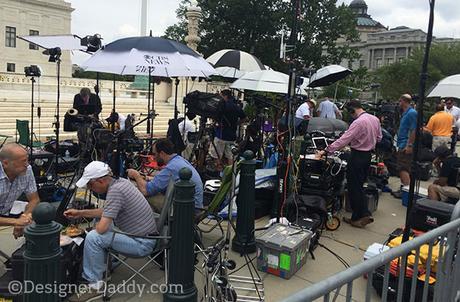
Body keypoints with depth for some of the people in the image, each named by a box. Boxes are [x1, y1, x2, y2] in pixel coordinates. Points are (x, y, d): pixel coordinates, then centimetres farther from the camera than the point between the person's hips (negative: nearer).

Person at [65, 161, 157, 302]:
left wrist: (97, 226, -2)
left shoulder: (115, 190, -23)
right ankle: (105, 264, 29)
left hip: (142, 244, -10)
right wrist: (80, 213, 17)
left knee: (93, 237, -18)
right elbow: (107, 212, 20)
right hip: (144, 235, 10)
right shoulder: (121, 181, 4)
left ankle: (95, 285, -5)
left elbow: (102, 228, -25)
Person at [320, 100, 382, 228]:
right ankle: (364, 214, 22)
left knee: (353, 187, 2)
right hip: (368, 155, 9)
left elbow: (343, 139, -26)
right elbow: (379, 138, 16)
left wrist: (327, 150, -25)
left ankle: (357, 217, 8)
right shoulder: (375, 119, 5)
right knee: (359, 186, 19)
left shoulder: (358, 122, -22)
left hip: (357, 155, -9)